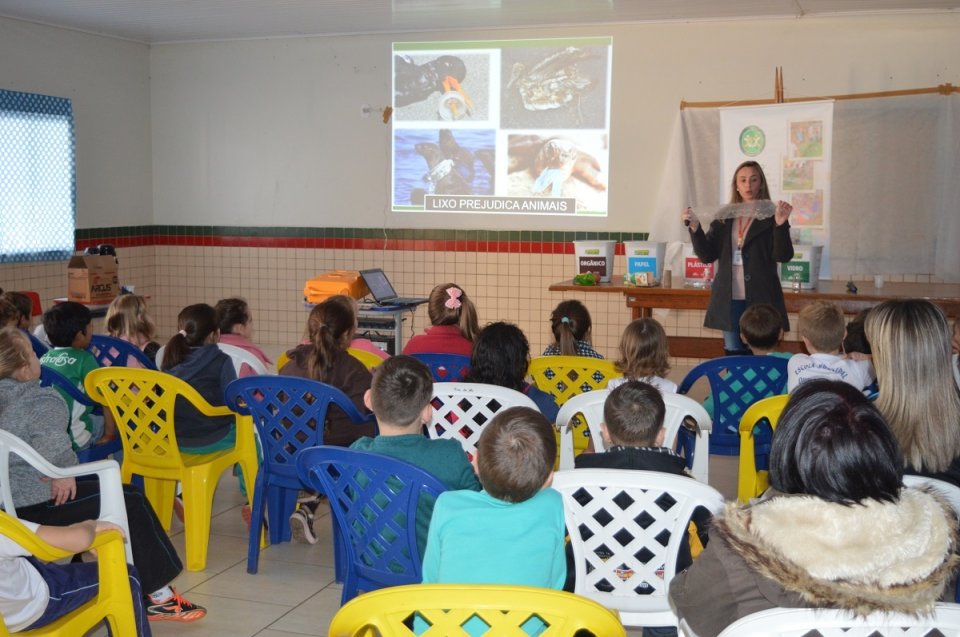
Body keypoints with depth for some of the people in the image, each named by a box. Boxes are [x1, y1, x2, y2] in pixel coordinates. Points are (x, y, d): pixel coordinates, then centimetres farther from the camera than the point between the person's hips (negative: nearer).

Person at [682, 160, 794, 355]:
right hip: (729, 299, 3)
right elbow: (707, 255, 5)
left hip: (760, 300, -3)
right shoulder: (723, 218, 10)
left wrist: (781, 224, -24)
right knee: (733, 355, 10)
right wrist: (695, 227, -10)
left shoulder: (770, 217, -1)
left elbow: (783, 256, -9)